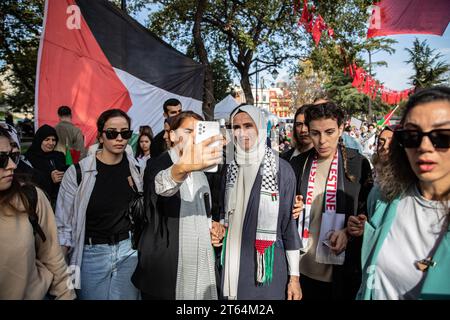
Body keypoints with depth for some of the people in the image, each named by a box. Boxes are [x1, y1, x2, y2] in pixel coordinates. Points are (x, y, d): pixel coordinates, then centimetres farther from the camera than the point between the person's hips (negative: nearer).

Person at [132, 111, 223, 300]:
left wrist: (210, 227, 3)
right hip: (165, 266, -5)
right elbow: (163, 185, -36)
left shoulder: (200, 171, 12)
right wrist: (184, 166, -57)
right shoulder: (157, 166, -10)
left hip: (198, 263, 6)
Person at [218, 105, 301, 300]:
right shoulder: (230, 169, 4)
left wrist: (294, 277, -6)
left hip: (267, 268, -4)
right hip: (233, 264, 4)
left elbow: (290, 224, -7)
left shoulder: (281, 169, -9)